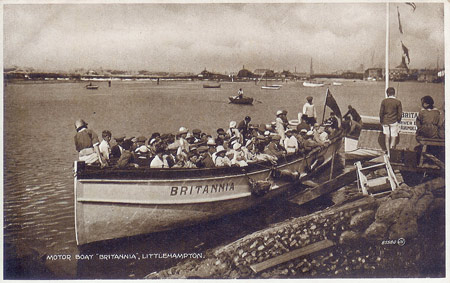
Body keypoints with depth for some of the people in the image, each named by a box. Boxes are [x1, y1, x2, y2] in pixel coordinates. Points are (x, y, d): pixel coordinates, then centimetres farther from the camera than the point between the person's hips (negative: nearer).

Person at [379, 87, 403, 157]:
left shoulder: (384, 101, -4)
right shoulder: (398, 102, -7)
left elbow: (381, 112, 0)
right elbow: (400, 113, -3)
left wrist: (381, 121, 12)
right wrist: (398, 120, 13)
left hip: (385, 121, 2)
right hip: (394, 121, -2)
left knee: (387, 136, 9)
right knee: (394, 136, 7)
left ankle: (388, 153, 12)